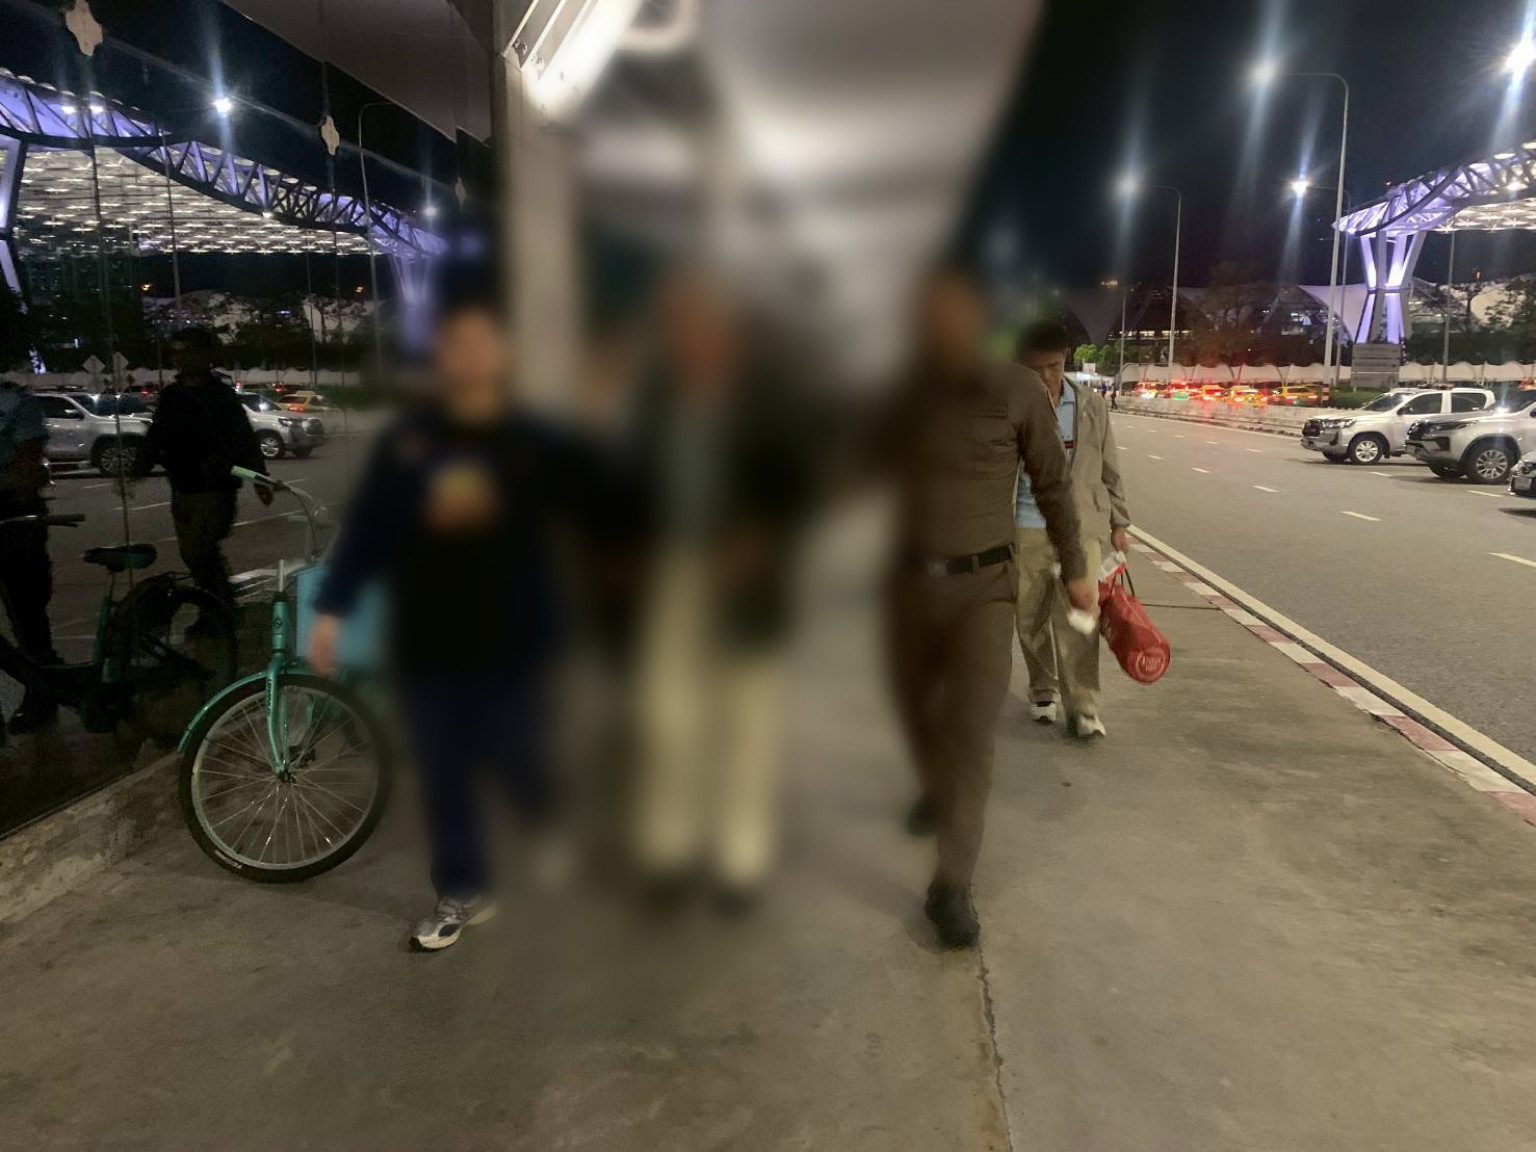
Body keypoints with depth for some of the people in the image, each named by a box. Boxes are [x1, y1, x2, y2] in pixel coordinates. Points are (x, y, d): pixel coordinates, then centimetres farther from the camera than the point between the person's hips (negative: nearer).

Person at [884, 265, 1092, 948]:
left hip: (985, 585, -3)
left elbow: (1052, 484, 2)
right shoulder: (900, 394, 0)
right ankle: (937, 790, 50)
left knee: (970, 730, -11)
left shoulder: (1016, 390, -7)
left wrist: (1073, 569, 5)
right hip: (909, 582, 4)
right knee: (916, 708, 18)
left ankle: (952, 884, -1)